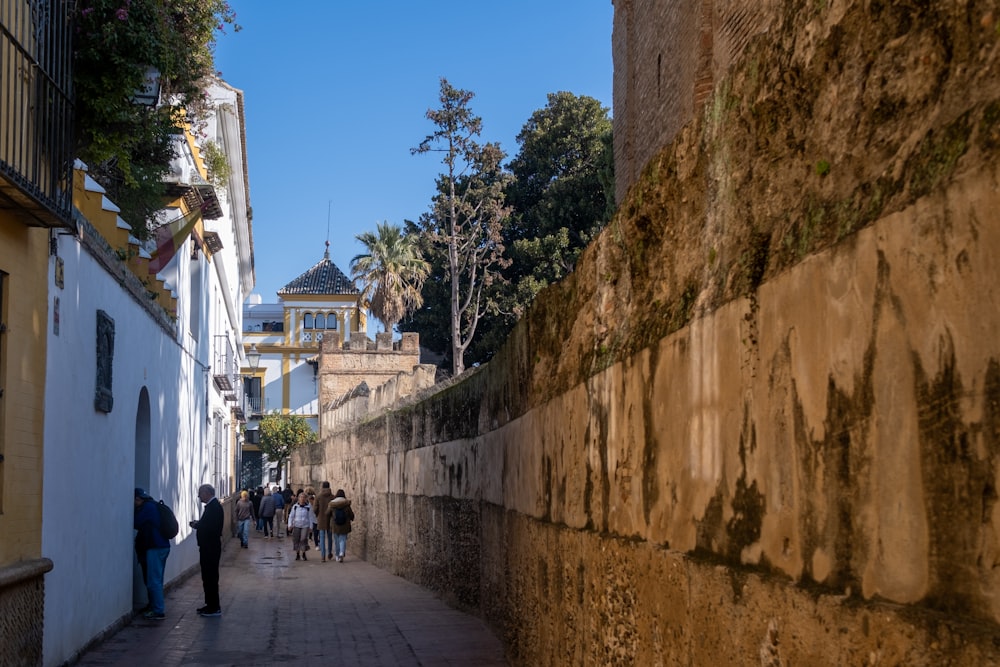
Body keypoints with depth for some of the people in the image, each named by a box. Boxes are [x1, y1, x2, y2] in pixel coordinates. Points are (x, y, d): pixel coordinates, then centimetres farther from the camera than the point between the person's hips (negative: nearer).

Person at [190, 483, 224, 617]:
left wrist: (197, 525, -11)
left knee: (210, 577, -6)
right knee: (209, 577, 16)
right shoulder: (212, 505, 14)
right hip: (209, 547, 11)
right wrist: (198, 524, 4)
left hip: (210, 549, -11)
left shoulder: (214, 507, -18)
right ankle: (211, 605, 24)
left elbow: (211, 527, -25)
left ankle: (214, 608, -1)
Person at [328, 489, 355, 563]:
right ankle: (341, 553, -17)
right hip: (344, 526, -1)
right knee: (343, 540, 4)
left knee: (336, 540, 14)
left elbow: (327, 513, 4)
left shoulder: (332, 504, -6)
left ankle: (337, 555, 21)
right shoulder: (346, 504, -9)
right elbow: (351, 514, -3)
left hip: (335, 525, 1)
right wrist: (351, 519, 19)